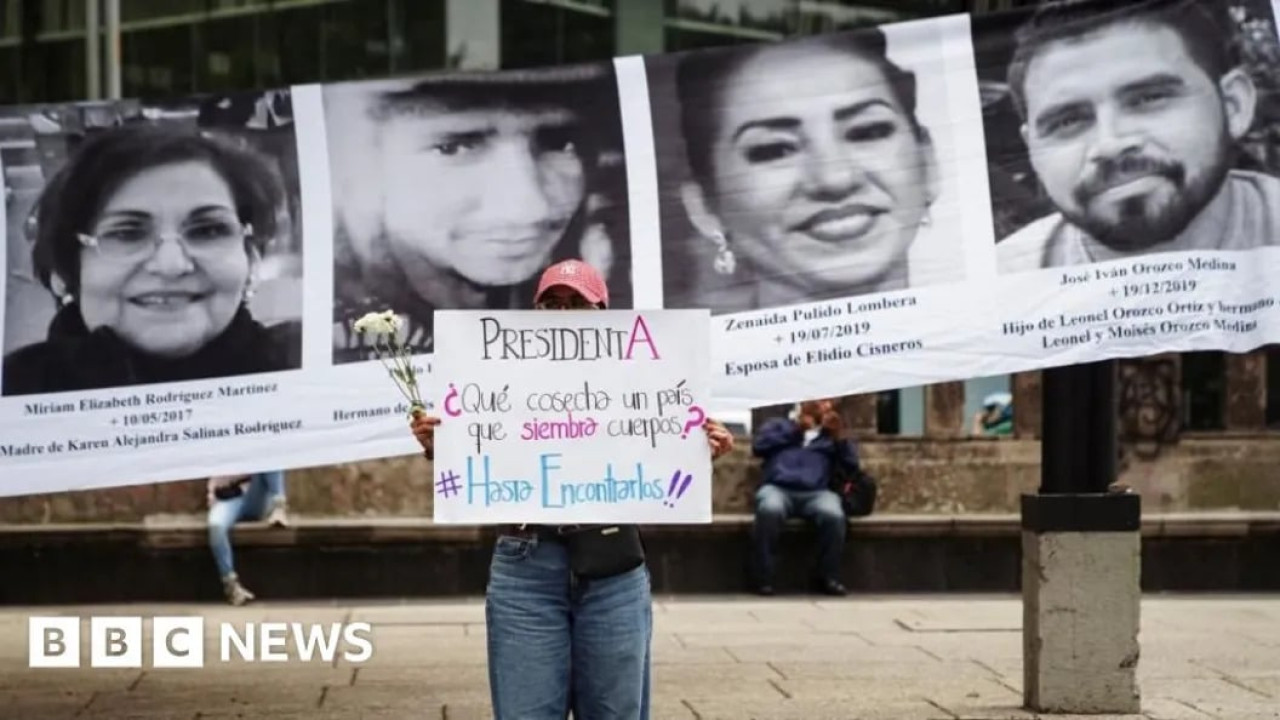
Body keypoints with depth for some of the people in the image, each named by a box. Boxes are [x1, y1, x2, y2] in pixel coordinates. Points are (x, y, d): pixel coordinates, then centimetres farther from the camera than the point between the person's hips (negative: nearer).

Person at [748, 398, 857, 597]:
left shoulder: (831, 434, 30)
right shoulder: (778, 424, 27)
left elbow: (852, 464, 17)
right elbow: (758, 446, 8)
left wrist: (839, 436, 2)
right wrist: (795, 428, 8)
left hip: (816, 493, 2)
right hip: (778, 488, -1)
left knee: (833, 515, -35)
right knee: (770, 510, -39)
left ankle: (827, 578, -17)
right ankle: (762, 579, -30)